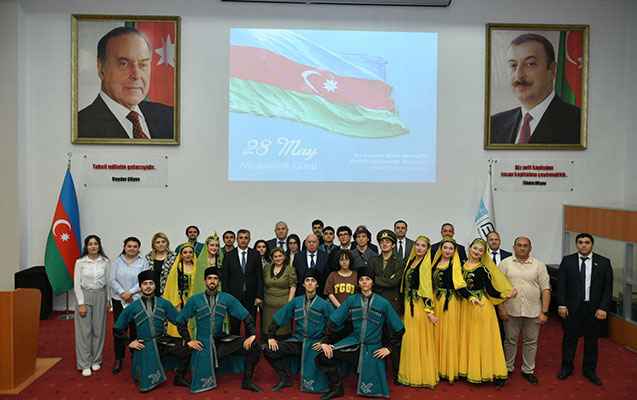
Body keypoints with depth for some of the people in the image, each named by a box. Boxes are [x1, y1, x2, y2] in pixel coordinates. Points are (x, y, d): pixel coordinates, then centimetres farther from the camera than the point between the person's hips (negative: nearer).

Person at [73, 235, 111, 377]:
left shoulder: (105, 261, 1)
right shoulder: (80, 262, -4)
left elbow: (108, 282, 7)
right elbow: (77, 284, -5)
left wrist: (108, 299, 5)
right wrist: (81, 303, -9)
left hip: (100, 296, 2)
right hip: (84, 296, -2)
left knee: (98, 329, 7)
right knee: (84, 330, 0)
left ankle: (96, 360, 22)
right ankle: (85, 364, 8)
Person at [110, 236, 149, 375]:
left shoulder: (143, 262, 2)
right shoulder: (117, 261, 8)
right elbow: (112, 280, 1)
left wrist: (130, 292, -14)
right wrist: (122, 292, -12)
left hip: (137, 300, -1)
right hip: (119, 300, 1)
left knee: (135, 329, 2)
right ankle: (118, 359, 15)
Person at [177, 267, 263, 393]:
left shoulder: (227, 298, 1)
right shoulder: (195, 300, -1)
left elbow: (246, 316, 1)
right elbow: (181, 320, 5)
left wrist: (252, 334, -12)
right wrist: (188, 340, -3)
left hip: (221, 340, 1)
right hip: (203, 344, -1)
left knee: (252, 345, -21)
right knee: (200, 382, -9)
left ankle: (247, 381, -6)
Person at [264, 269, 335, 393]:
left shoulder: (324, 305, -4)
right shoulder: (296, 301, 7)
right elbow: (278, 318, 9)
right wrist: (271, 336, 2)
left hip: (314, 345, -3)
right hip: (297, 341, 4)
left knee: (312, 385, -12)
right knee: (269, 351, -13)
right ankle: (285, 379, 5)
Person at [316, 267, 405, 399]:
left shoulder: (383, 303, -4)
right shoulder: (351, 300, 2)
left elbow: (400, 329, 2)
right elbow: (333, 320, 2)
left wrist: (389, 348, -1)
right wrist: (325, 342, -6)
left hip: (372, 350, -1)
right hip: (353, 344, 2)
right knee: (322, 357, -20)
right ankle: (336, 388, 3)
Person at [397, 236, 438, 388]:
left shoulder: (425, 264, -10)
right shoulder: (410, 261, 12)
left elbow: (427, 288, -17)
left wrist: (429, 310, -24)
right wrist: (404, 306, 14)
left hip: (420, 305, -7)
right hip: (409, 304, 7)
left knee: (420, 339, 1)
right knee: (409, 339, 12)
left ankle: (423, 375, 13)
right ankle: (411, 373, 23)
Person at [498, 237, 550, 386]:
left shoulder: (539, 265, 3)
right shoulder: (505, 263, 2)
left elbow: (545, 289, 1)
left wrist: (544, 312, -5)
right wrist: (501, 308, -7)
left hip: (533, 311, 1)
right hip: (511, 310, -1)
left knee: (531, 342, 10)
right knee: (510, 340, 10)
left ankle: (528, 370, 24)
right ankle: (508, 368, 24)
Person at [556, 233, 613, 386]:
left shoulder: (604, 262, -1)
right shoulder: (567, 260, -1)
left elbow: (608, 288, -1)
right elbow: (561, 284, -1)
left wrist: (603, 308, -9)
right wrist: (562, 305, -7)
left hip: (594, 309, 0)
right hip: (572, 308, 0)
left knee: (591, 340, 11)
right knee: (569, 338, 10)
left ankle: (589, 370, 27)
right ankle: (566, 367, 26)